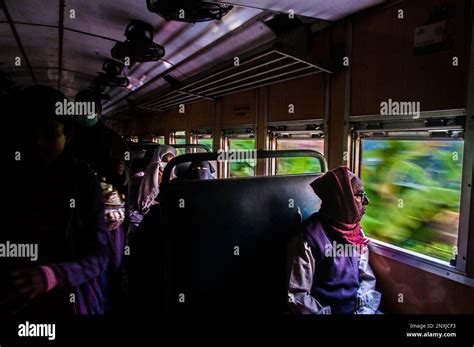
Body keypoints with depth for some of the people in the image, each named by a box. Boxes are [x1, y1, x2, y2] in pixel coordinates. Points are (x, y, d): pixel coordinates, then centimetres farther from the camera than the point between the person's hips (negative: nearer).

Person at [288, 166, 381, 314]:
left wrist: (364, 308, -6)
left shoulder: (357, 233, 4)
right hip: (327, 310, -5)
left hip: (357, 307, 6)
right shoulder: (311, 238, -17)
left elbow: (366, 277, 10)